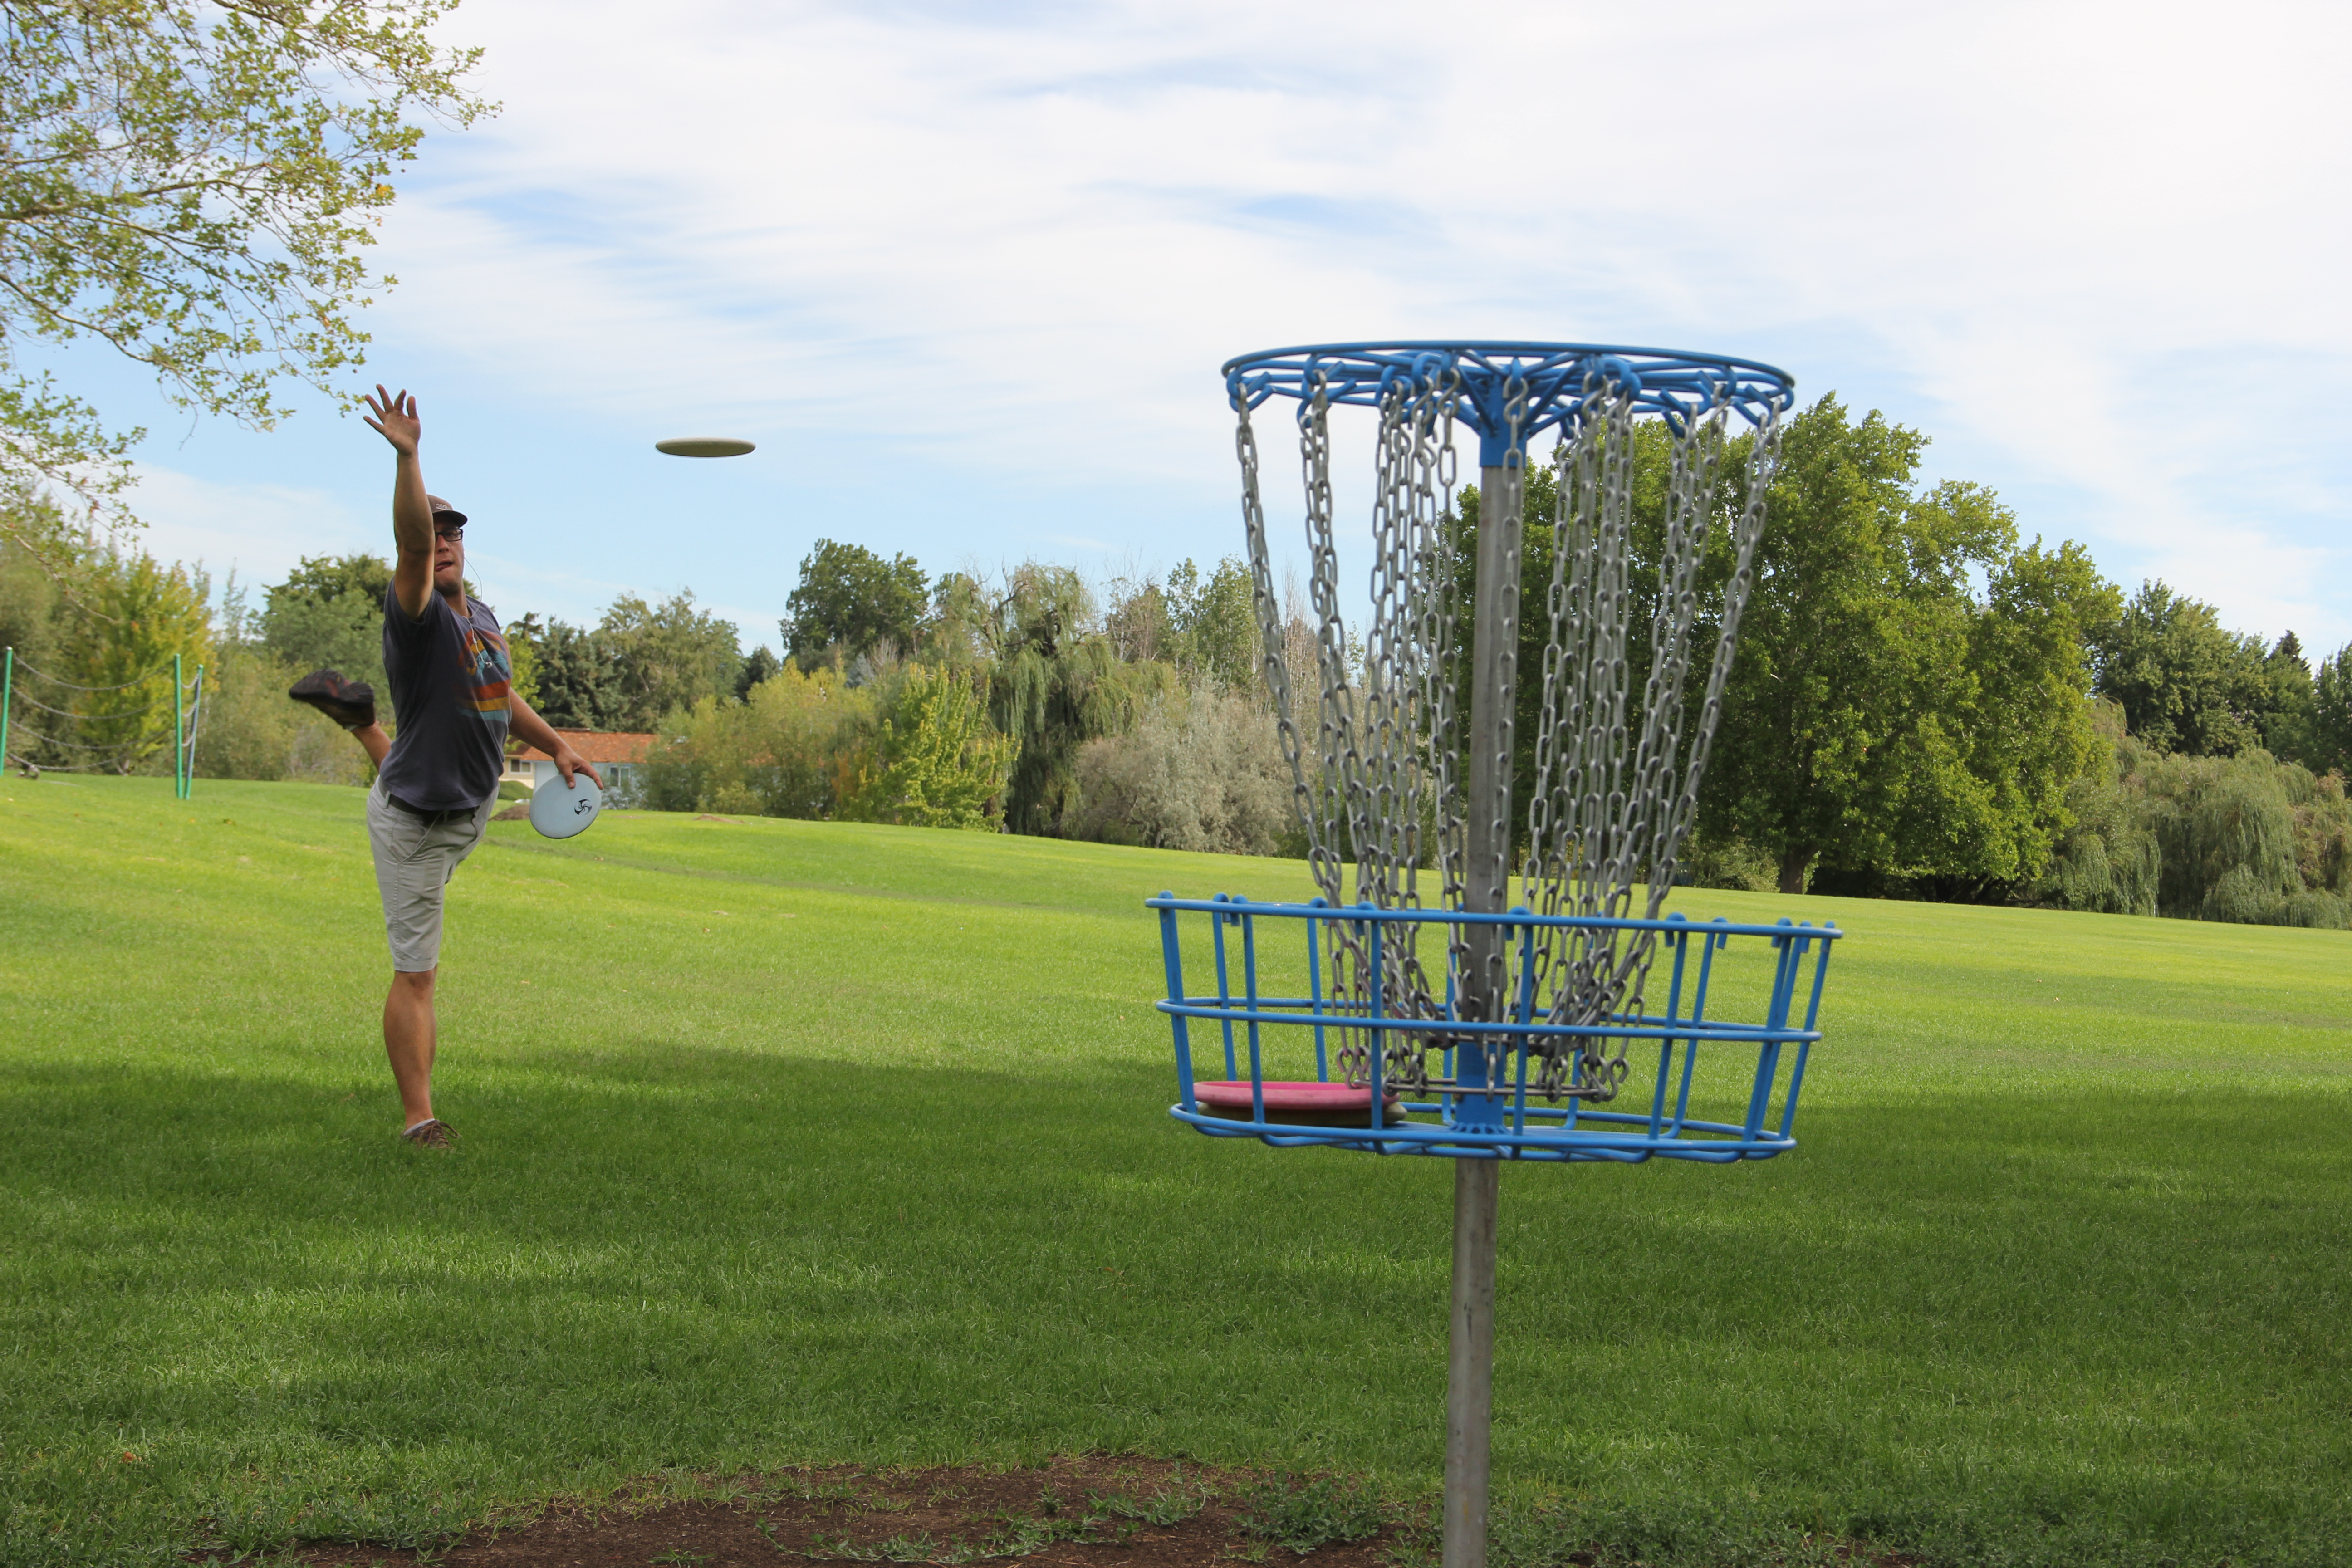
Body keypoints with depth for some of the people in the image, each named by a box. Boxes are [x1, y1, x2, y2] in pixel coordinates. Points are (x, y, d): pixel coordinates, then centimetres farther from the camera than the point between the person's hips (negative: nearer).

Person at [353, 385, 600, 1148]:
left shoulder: (482, 618, 2)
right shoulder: (417, 615, -23)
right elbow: (410, 544, -42)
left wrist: (557, 744, 17)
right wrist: (407, 458, -53)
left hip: (471, 809, 8)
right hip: (415, 822, -8)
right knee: (417, 974, -4)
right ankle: (419, 1117, 2)